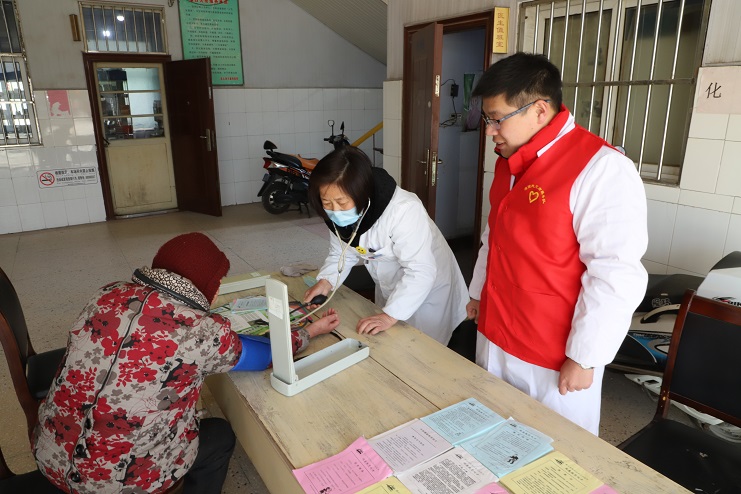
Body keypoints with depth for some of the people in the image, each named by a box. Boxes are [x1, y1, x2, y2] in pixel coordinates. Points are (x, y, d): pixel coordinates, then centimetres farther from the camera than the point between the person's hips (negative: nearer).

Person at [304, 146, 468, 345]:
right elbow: (341, 254, -3)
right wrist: (326, 281, -22)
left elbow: (421, 271, -36)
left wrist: (389, 315, -41)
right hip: (390, 289, 6)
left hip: (429, 286, -6)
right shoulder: (340, 213, -15)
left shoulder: (404, 210, -37)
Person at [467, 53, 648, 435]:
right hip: (494, 339, 8)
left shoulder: (601, 169, -21)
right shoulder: (508, 162, 6)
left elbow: (616, 276, -22)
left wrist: (584, 357, -18)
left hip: (555, 361, -7)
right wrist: (478, 291, 23)